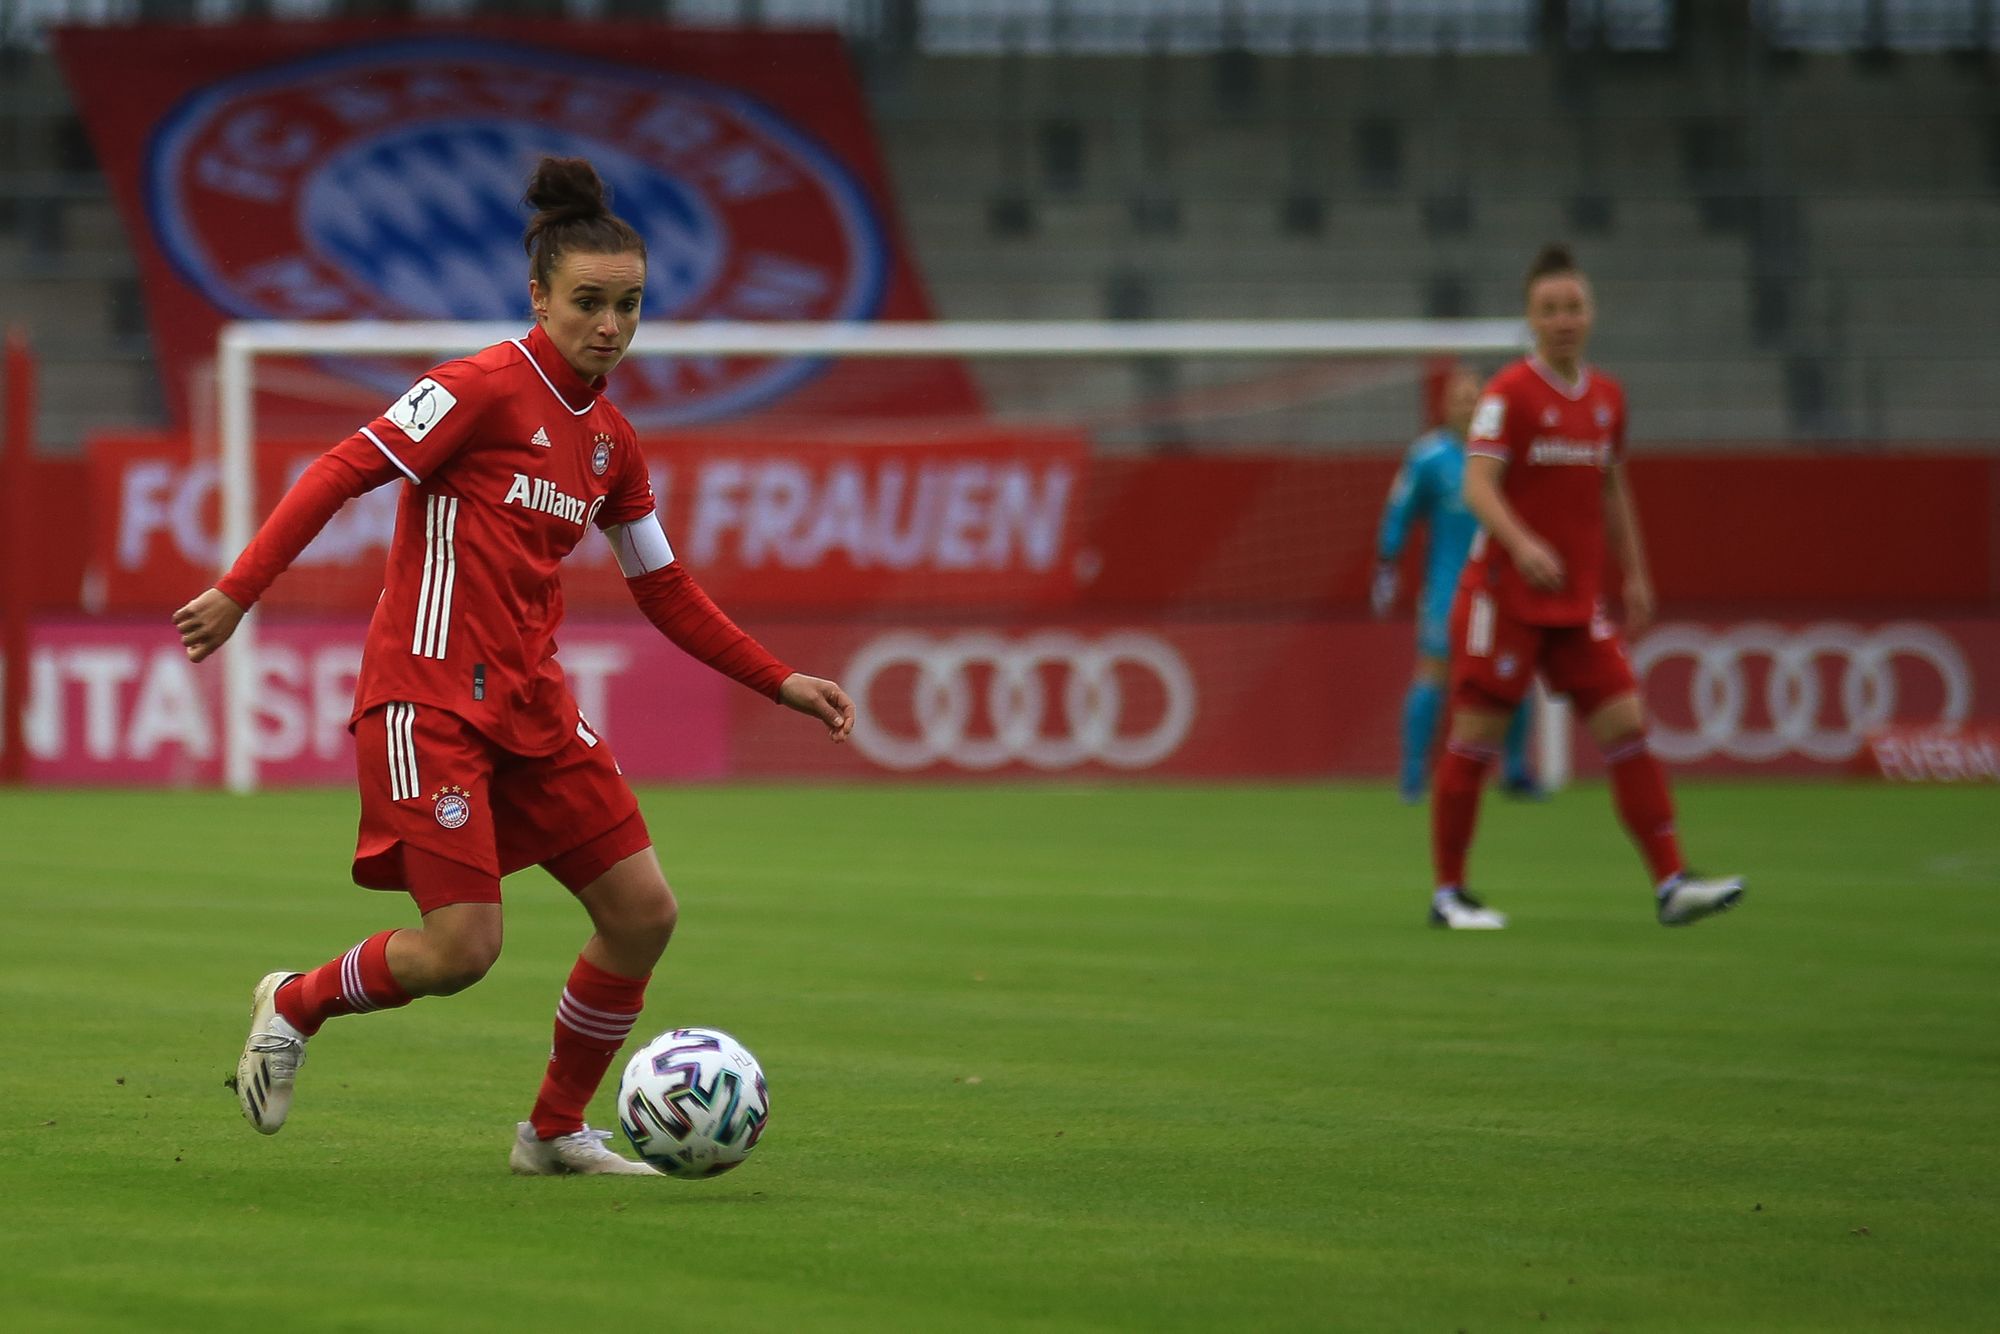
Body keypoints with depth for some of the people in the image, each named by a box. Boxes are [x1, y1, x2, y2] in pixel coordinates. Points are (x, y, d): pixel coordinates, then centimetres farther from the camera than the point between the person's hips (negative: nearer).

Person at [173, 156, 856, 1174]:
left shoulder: (611, 441, 12)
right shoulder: (488, 387, -11)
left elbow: (665, 591, 21)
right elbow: (344, 470, -15)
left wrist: (779, 683, 16)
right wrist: (239, 591, -23)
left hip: (529, 703, 8)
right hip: (429, 696, -8)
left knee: (643, 913, 1)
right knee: (462, 948, -14)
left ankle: (556, 1132, 17)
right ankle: (292, 1006, 15)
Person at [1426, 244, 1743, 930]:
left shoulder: (1607, 397, 11)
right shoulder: (1510, 392, -9)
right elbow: (1478, 485, -18)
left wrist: (1635, 575, 19)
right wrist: (1522, 544, -34)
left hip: (1580, 603, 6)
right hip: (1504, 593, -6)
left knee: (1627, 727, -4)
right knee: (1477, 734, -1)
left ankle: (1671, 884, -5)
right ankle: (1448, 893, 8)